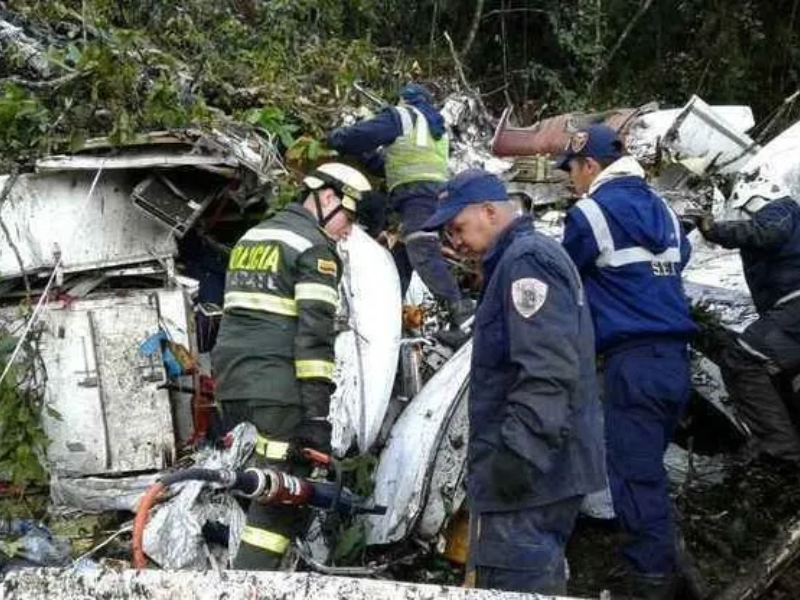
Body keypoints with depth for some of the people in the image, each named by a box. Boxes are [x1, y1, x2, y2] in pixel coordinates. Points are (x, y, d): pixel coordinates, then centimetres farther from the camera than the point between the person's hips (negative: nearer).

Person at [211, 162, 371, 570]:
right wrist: (317, 411, -17)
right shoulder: (315, 247, -5)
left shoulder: (252, 236, 22)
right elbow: (314, 332, -14)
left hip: (229, 380, 9)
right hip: (277, 387, -8)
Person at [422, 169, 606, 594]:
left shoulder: (526, 260, -13)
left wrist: (515, 453, -26)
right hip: (543, 464, 11)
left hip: (529, 468, -11)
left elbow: (548, 371, -24)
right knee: (537, 579, 17)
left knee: (514, 585, -8)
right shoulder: (528, 257, 21)